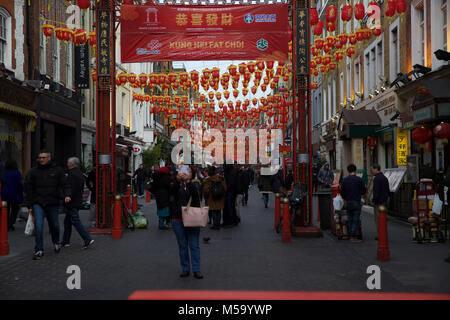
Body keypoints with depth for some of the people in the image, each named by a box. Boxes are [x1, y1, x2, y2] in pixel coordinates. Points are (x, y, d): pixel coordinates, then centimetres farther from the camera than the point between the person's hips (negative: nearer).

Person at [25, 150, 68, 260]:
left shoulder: (57, 170, 5)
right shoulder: (33, 171, 4)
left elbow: (63, 185, 5)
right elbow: (28, 189, 5)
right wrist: (29, 206, 1)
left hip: (52, 204, 1)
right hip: (38, 204, -1)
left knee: (54, 225, 13)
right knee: (38, 226, -12)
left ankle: (56, 242, 41)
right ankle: (39, 250, -6)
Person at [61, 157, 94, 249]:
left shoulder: (72, 174, -15)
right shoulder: (79, 173, 16)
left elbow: (71, 187, -27)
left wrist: (68, 196, -40)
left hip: (71, 203, -10)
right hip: (78, 202, 10)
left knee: (76, 222, -9)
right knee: (67, 221, 17)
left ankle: (88, 239, -13)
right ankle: (65, 241, 22)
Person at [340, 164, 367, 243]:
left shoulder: (344, 180, 1)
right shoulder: (359, 179, -6)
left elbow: (342, 192, 1)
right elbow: (364, 191, 1)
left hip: (348, 203, 4)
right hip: (356, 202, -3)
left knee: (350, 220, 11)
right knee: (355, 220, -2)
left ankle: (351, 236, 12)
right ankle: (353, 237, -5)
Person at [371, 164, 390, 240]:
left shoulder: (377, 178, -15)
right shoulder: (385, 177, 14)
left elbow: (376, 191, -20)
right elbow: (388, 190, 18)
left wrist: (374, 201, -13)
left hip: (378, 202, -9)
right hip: (385, 202, 9)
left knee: (378, 219, -4)